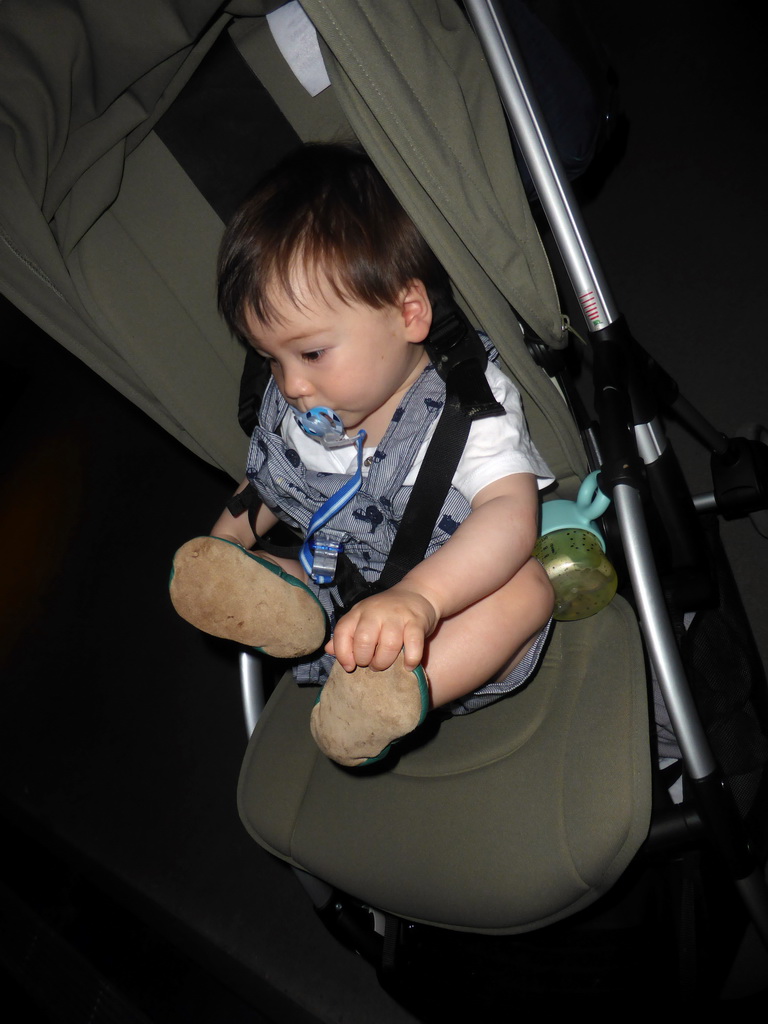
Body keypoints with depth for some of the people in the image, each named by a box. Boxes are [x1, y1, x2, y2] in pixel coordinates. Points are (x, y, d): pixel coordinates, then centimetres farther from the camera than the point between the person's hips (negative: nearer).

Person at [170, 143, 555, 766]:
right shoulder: (289, 414, -2)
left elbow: (511, 513, -36)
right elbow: (261, 490, 18)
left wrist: (416, 598, -52)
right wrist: (218, 553, 1)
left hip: (453, 613, -5)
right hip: (337, 590, 5)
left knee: (527, 582, -34)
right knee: (200, 576, -4)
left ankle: (401, 690, -52)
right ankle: (294, 611, -35)